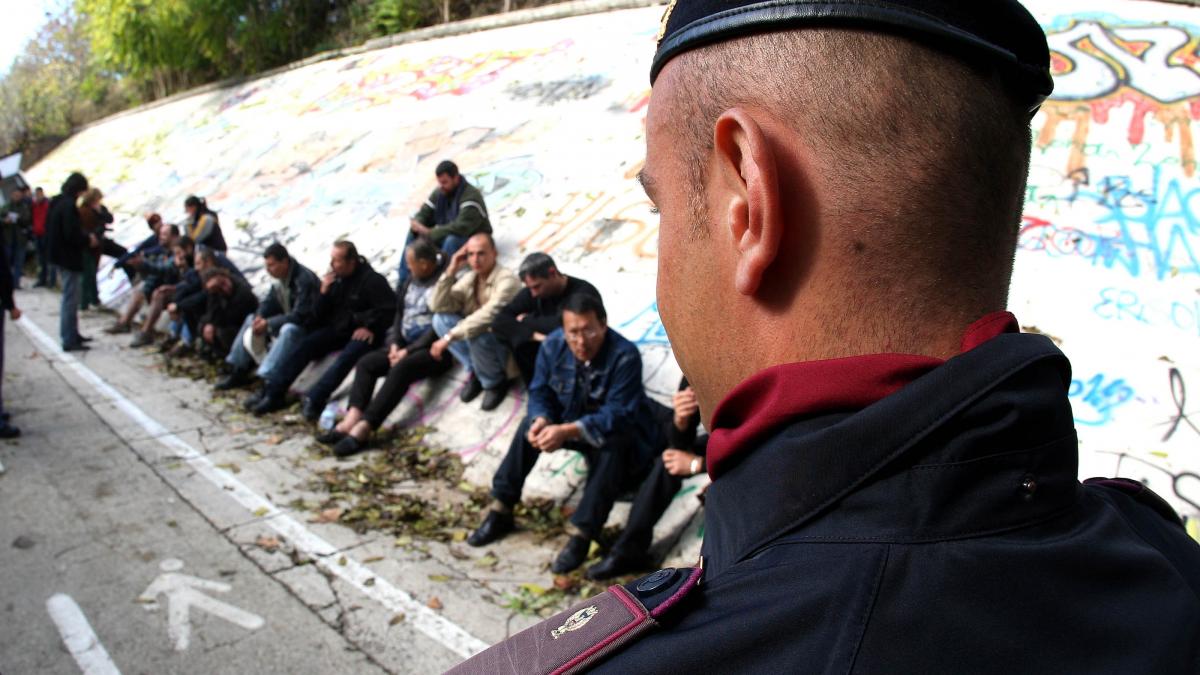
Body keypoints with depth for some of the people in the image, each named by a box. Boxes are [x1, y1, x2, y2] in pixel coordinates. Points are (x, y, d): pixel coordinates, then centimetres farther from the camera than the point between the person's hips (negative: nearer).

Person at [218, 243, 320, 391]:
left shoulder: (304, 280, -24)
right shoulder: (281, 278, 3)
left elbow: (299, 316, -29)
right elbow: (269, 302, 12)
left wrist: (268, 324, -26)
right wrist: (259, 317, -10)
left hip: (308, 327, -10)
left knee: (289, 330, -40)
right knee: (251, 319, 12)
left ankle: (270, 380, -44)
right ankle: (238, 371, 10)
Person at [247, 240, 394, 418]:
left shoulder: (372, 280, -12)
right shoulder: (335, 278, 6)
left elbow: (389, 309, -16)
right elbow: (320, 315, 10)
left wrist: (370, 328, -21)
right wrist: (324, 292, -7)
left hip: (362, 333, -6)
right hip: (338, 330, 7)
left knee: (348, 356, -35)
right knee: (306, 344, -11)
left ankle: (314, 400, -42)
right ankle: (273, 393, -13)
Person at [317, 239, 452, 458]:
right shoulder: (411, 281, 16)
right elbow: (400, 313, 19)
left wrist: (409, 351, -17)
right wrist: (394, 344, 1)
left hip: (433, 349, -9)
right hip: (405, 345, 9)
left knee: (401, 369, -35)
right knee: (366, 363, -10)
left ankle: (364, 428, -43)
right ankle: (352, 419, -30)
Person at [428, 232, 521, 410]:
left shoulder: (506, 280, -21)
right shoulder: (469, 278, 1)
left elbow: (487, 317, -34)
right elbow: (438, 306, -5)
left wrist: (449, 337, -35)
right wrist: (451, 270, -14)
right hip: (478, 336, 6)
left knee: (475, 334, -35)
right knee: (440, 319, -10)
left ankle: (496, 382, -6)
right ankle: (474, 371, 0)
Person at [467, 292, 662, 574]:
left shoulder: (625, 356, -28)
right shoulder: (553, 346, -12)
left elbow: (617, 416, -33)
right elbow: (540, 393, -4)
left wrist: (567, 431, -45)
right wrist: (541, 420, -29)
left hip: (620, 432, -5)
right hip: (570, 422, 5)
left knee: (613, 445, -36)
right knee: (532, 425, -16)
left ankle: (581, 533, -34)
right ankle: (500, 510, -8)